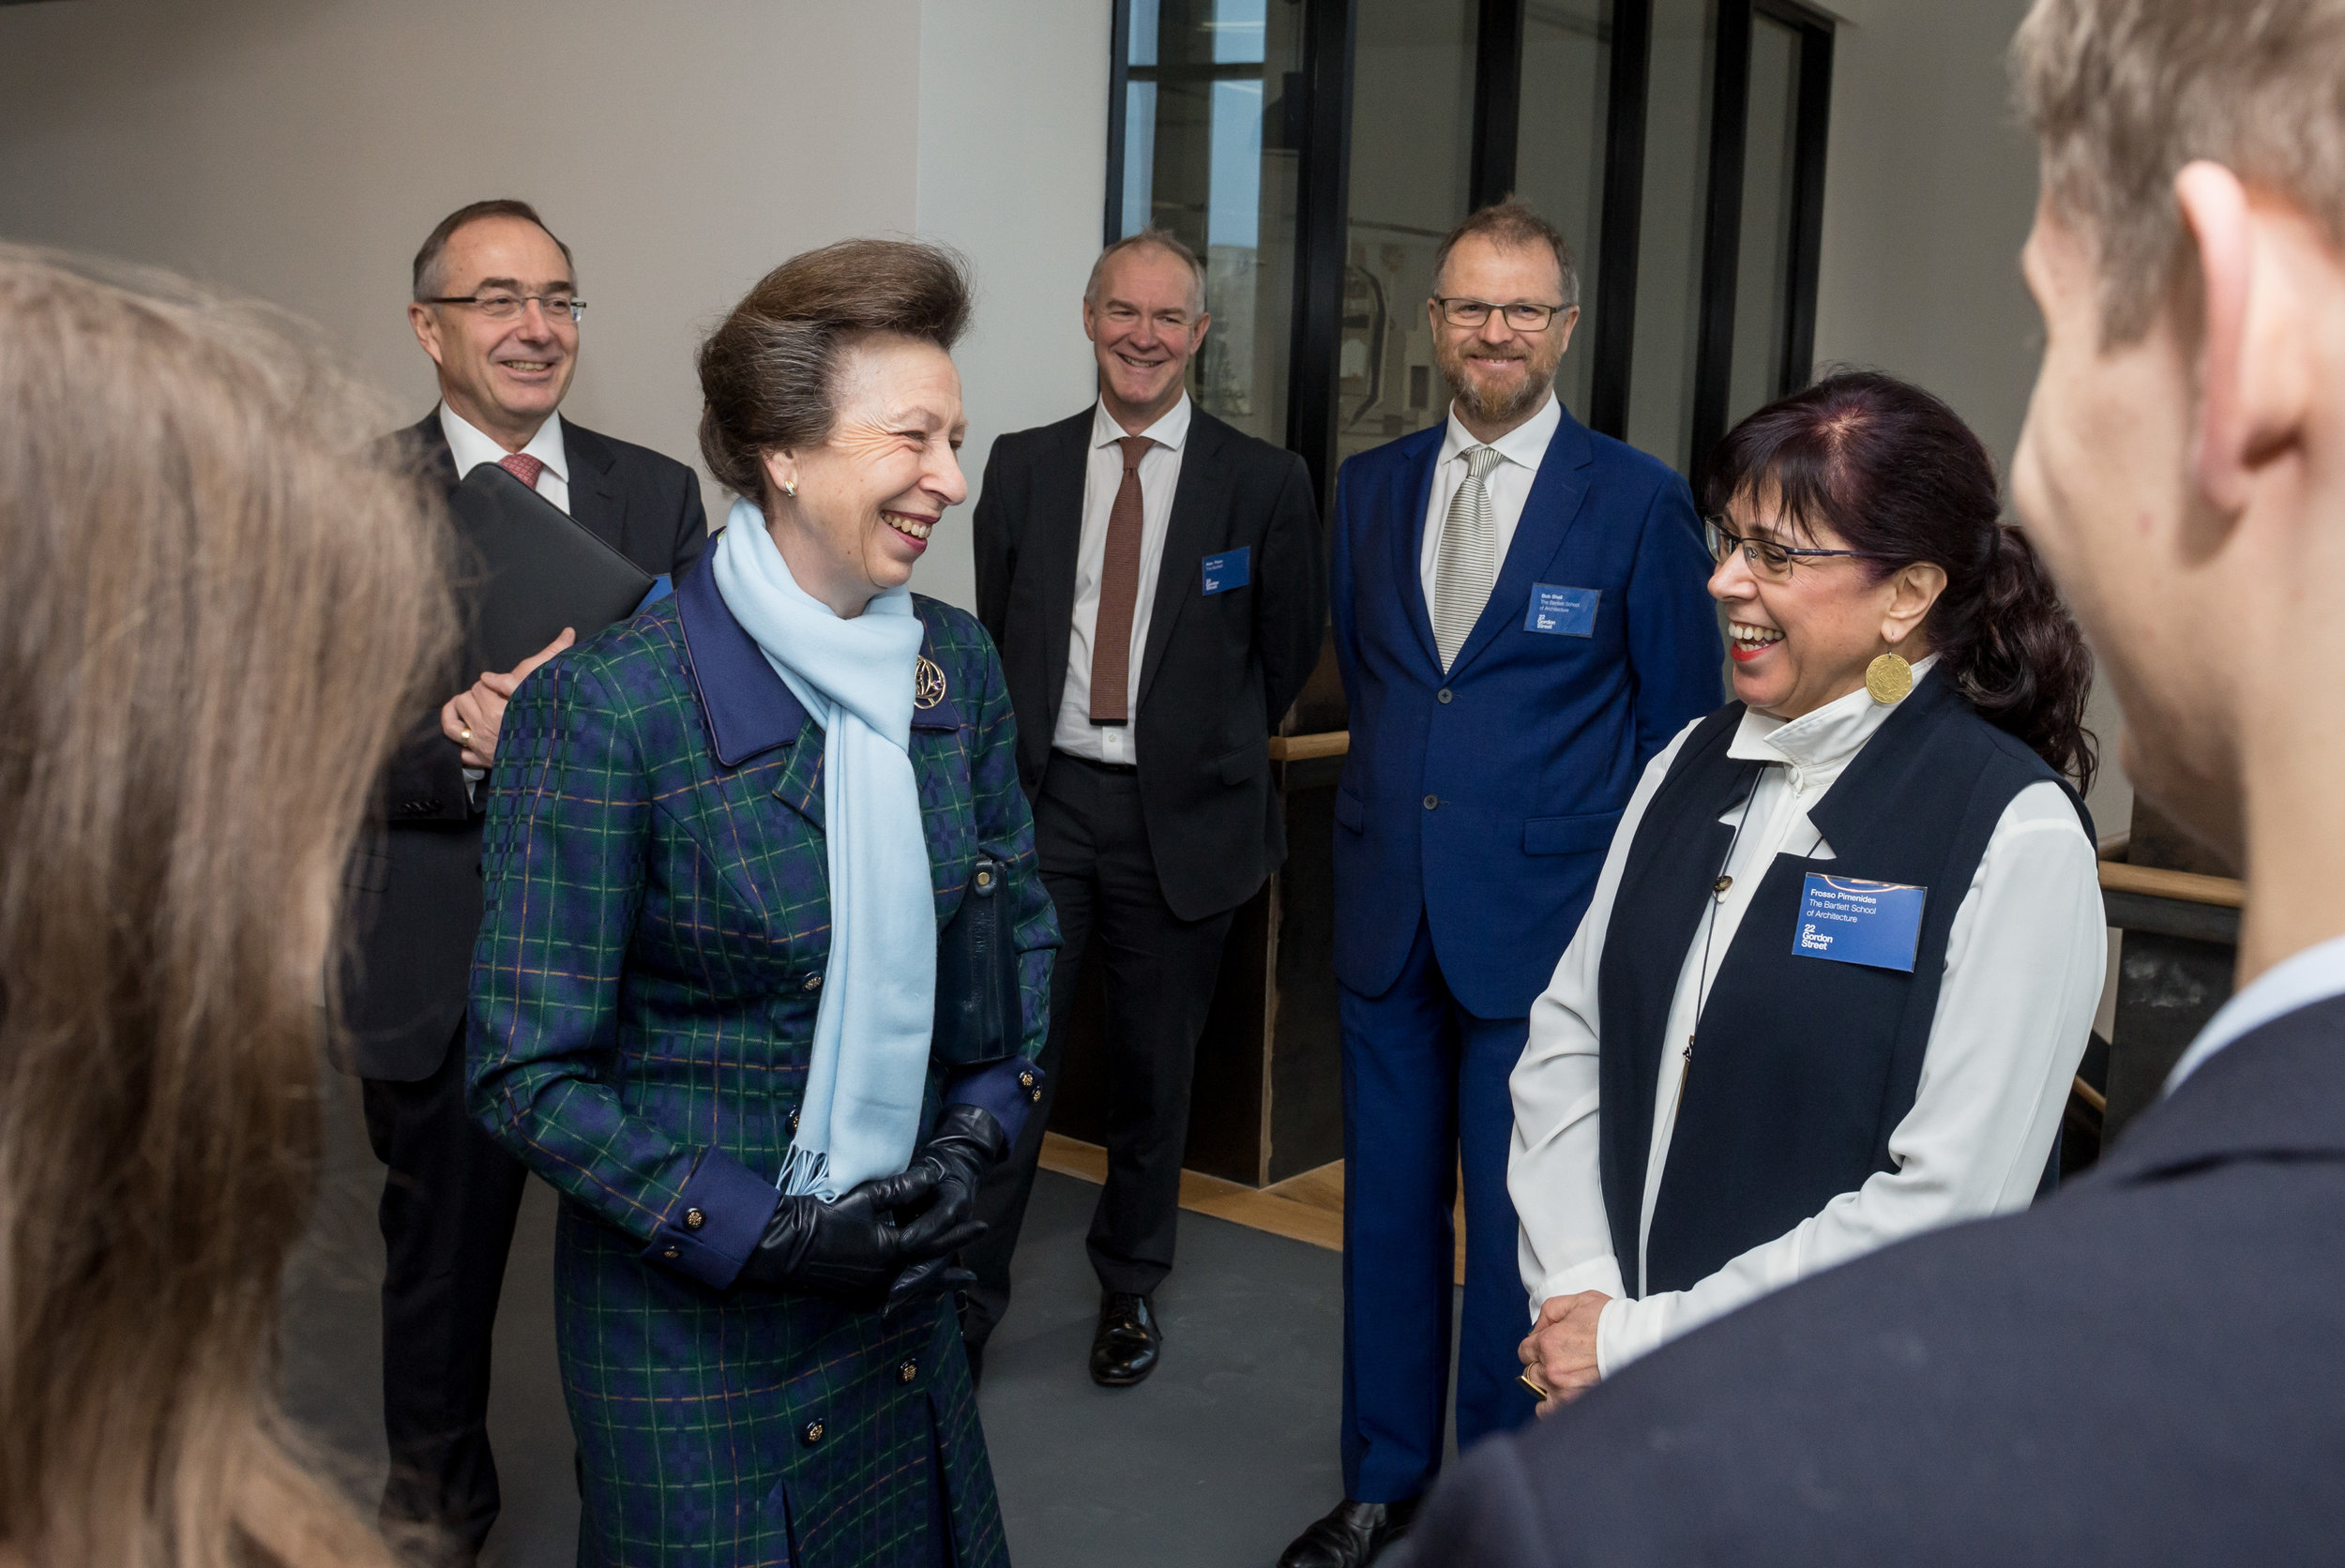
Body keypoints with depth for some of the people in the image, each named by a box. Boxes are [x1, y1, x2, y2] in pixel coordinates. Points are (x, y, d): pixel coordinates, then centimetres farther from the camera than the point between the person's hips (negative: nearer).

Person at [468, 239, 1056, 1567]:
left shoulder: (956, 663, -3)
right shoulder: (612, 708, -20)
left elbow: (1020, 923, 10)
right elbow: (531, 1070, -16)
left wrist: (973, 1144, -4)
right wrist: (765, 1235, -18)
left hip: (898, 1281, 5)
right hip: (689, 1302, -5)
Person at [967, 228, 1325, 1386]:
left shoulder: (1263, 482, -2)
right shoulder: (1021, 467, 5)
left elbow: (1290, 652, 7)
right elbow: (994, 633, 12)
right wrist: (1014, 758, 7)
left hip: (1180, 814, -1)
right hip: (1041, 800, 1)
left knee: (1155, 1069, 12)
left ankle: (1130, 1285, 32)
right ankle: (968, 1303, 13)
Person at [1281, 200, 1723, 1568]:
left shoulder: (1638, 502, -5)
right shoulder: (1370, 486, 8)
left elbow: (1682, 726, -1)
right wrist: (1391, 805, 14)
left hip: (1541, 926, -4)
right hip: (1389, 914, 4)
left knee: (1520, 1232, 6)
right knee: (1388, 1208, 14)